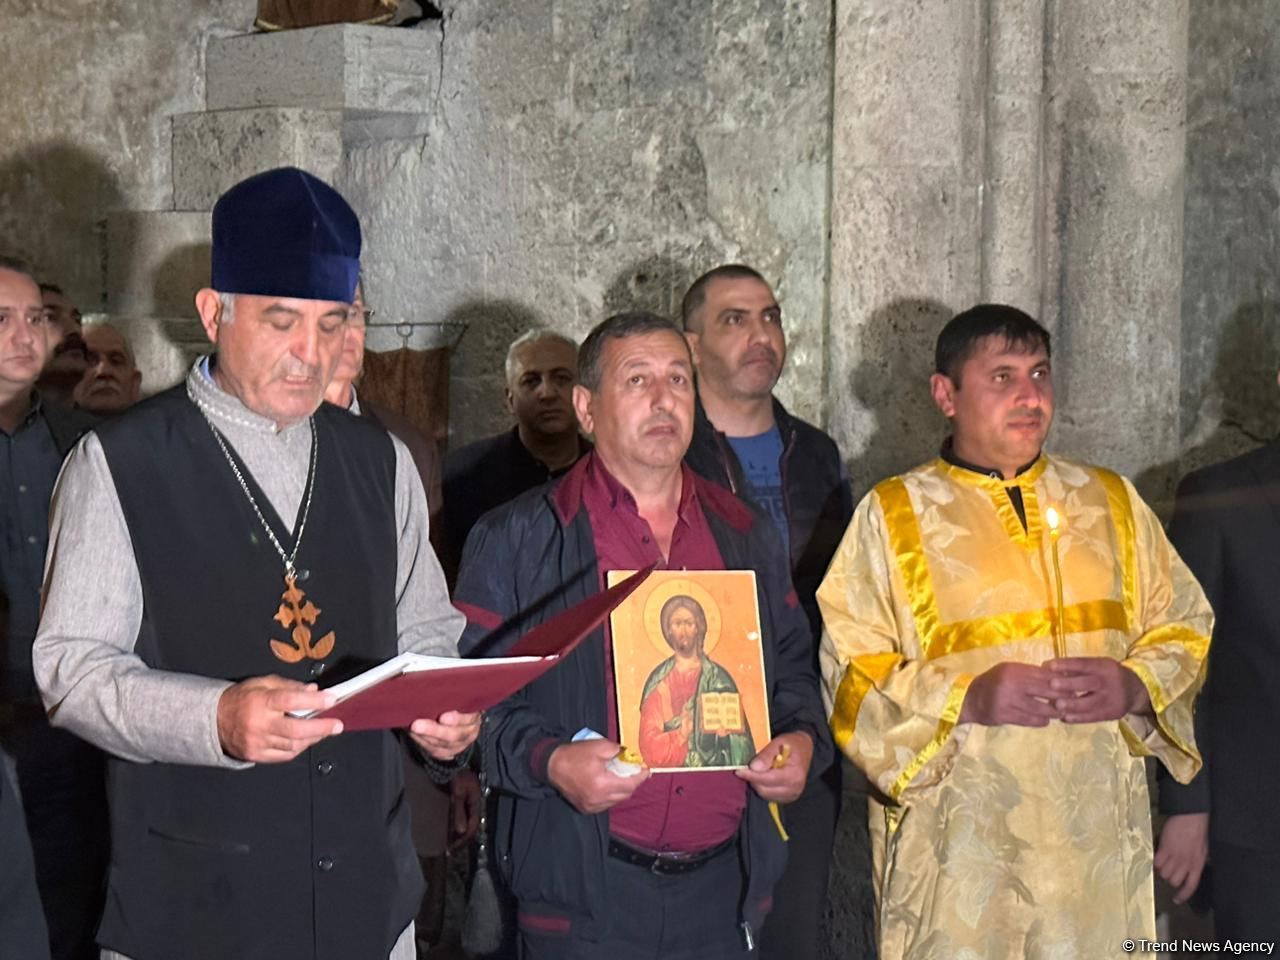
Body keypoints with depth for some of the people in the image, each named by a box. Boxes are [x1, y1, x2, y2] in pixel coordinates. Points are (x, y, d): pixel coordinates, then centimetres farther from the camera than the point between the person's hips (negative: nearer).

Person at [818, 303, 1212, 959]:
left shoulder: (1111, 504, 11)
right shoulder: (891, 517, 1)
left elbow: (1187, 631, 13)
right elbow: (850, 677, -4)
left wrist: (1134, 685, -8)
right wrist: (968, 698, -19)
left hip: (1101, 832, 3)